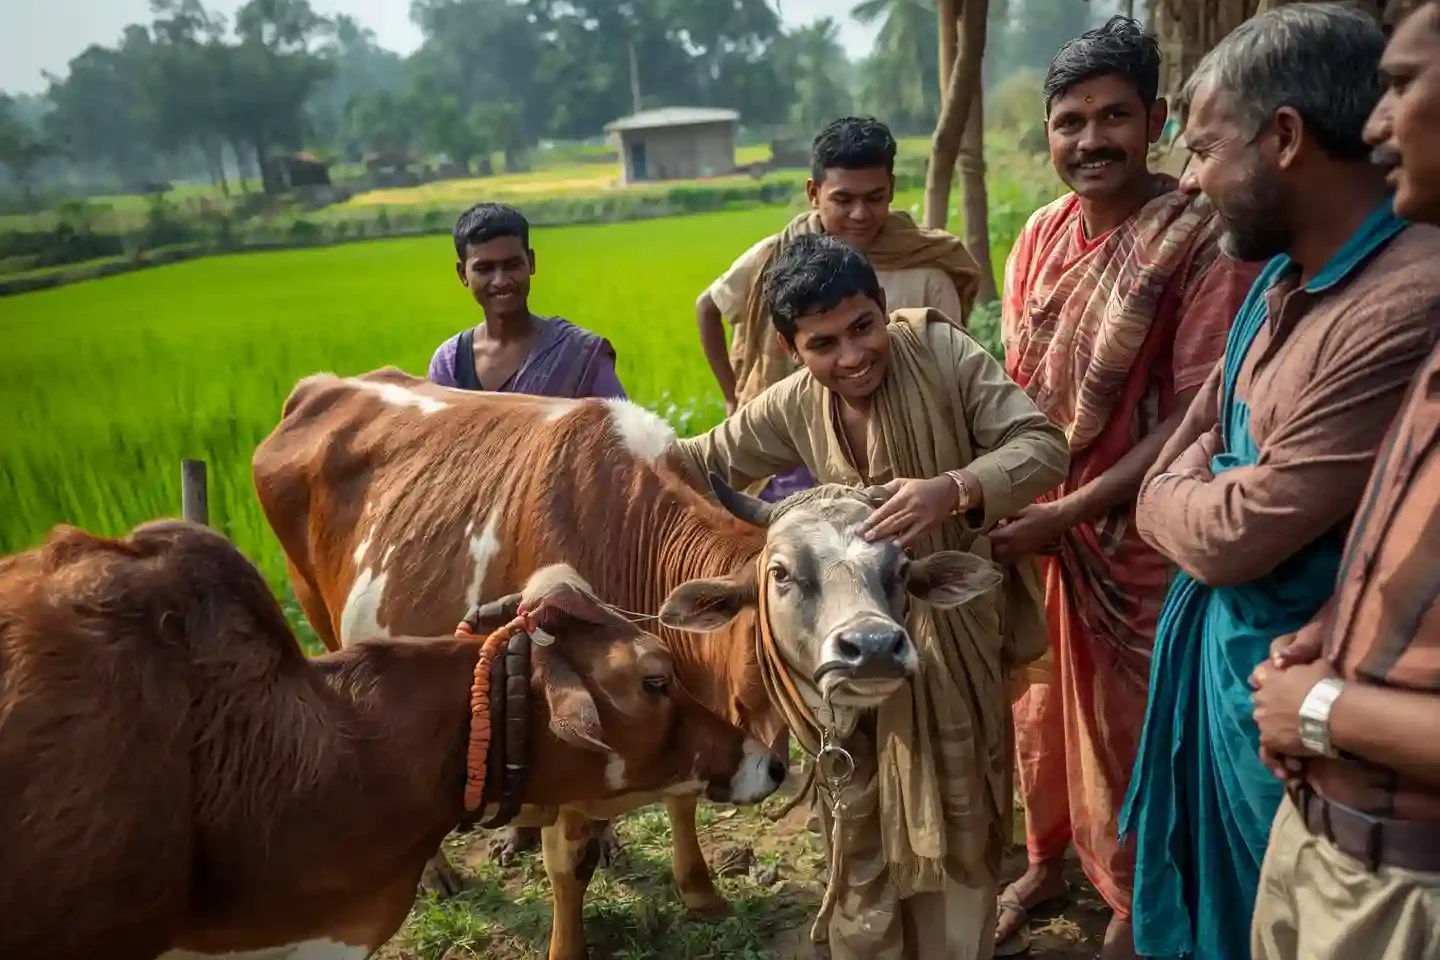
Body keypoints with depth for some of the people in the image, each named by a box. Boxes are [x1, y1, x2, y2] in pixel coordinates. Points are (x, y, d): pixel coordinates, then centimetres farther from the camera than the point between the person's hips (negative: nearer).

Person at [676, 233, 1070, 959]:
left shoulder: (943, 352, -17)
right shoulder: (789, 409, -7)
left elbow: (1044, 445, -22)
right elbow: (705, 462, 8)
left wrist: (952, 489, -39)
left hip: (957, 625, -2)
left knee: (958, 817, 15)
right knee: (864, 825, 16)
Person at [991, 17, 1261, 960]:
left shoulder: (1204, 238, -18)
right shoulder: (1041, 234, 1)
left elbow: (1201, 416, -21)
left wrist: (1073, 512, -23)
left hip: (1136, 533, -5)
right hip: (1032, 524, 5)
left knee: (1129, 725, 11)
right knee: (1040, 704, 20)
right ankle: (1046, 859, 46)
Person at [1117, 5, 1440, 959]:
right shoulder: (1288, 269, 3)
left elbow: (1232, 534, -25)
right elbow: (1202, 428, 15)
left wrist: (1169, 499, -6)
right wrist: (1196, 498, -4)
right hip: (1217, 638, 8)